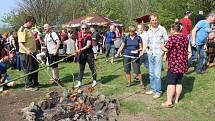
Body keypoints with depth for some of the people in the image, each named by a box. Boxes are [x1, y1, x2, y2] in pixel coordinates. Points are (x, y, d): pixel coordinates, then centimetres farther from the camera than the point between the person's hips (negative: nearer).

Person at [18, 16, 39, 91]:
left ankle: (35, 83, 30)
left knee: (35, 68, 17)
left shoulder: (28, 29, 14)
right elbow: (20, 43, -24)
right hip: (26, 54, -10)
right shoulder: (22, 30, -16)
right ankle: (29, 85, 10)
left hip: (32, 53, 10)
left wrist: (34, 50, 27)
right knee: (28, 70, -1)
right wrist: (27, 50, -39)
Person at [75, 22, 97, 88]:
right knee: (81, 68, 11)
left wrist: (81, 49, -27)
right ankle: (79, 82, 18)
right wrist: (77, 48, 1)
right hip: (82, 54, 6)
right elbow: (77, 43, 18)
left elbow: (88, 45, -21)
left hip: (89, 54, -5)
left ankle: (94, 81, 20)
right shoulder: (79, 35, 5)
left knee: (92, 67, 5)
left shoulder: (88, 36, -12)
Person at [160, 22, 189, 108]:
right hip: (183, 63, 8)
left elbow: (166, 49, -17)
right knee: (179, 82, 12)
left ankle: (169, 101, -3)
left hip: (174, 63, -8)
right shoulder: (185, 38, 11)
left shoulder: (173, 37, -14)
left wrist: (162, 47, 4)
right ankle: (176, 100, 19)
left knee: (171, 82, -4)